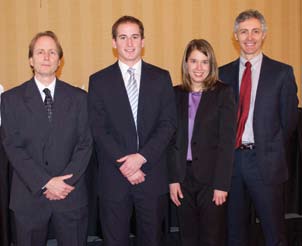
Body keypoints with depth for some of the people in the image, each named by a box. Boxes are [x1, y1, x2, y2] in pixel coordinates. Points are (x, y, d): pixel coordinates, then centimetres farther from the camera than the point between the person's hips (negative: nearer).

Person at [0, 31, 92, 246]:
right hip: (29, 197, 0)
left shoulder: (78, 97, 5)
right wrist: (46, 182, -15)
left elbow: (85, 143, 0)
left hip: (71, 195, 1)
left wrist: (66, 182, -12)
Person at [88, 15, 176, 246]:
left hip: (152, 173, 1)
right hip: (114, 176, -1)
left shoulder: (161, 78, 5)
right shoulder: (99, 81, 3)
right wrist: (124, 164, -13)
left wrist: (142, 156, -13)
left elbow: (168, 123, -2)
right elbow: (98, 129, -3)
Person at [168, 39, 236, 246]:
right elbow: (172, 140, 5)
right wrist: (173, 179, -1)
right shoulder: (176, 94, 6)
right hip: (183, 176, 3)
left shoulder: (223, 93, -3)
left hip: (212, 177, -3)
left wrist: (221, 184, -11)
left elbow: (227, 141, -7)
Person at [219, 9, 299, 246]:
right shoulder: (224, 73, 7)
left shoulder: (282, 72, -1)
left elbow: (289, 118, 1)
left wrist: (273, 151, 3)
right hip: (231, 159, 3)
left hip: (266, 162, -2)